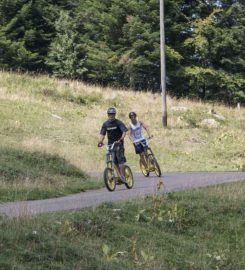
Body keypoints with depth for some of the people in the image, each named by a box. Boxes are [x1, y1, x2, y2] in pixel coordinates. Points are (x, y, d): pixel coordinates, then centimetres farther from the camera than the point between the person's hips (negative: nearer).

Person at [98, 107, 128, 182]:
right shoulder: (105, 124, 4)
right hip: (110, 144, 4)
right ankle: (120, 175, 12)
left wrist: (121, 139, -37)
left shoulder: (118, 123, -8)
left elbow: (124, 131, -19)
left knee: (120, 160, -14)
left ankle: (123, 176, -13)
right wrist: (100, 141, -19)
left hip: (118, 143, -4)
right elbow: (102, 134, 0)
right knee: (115, 161, 3)